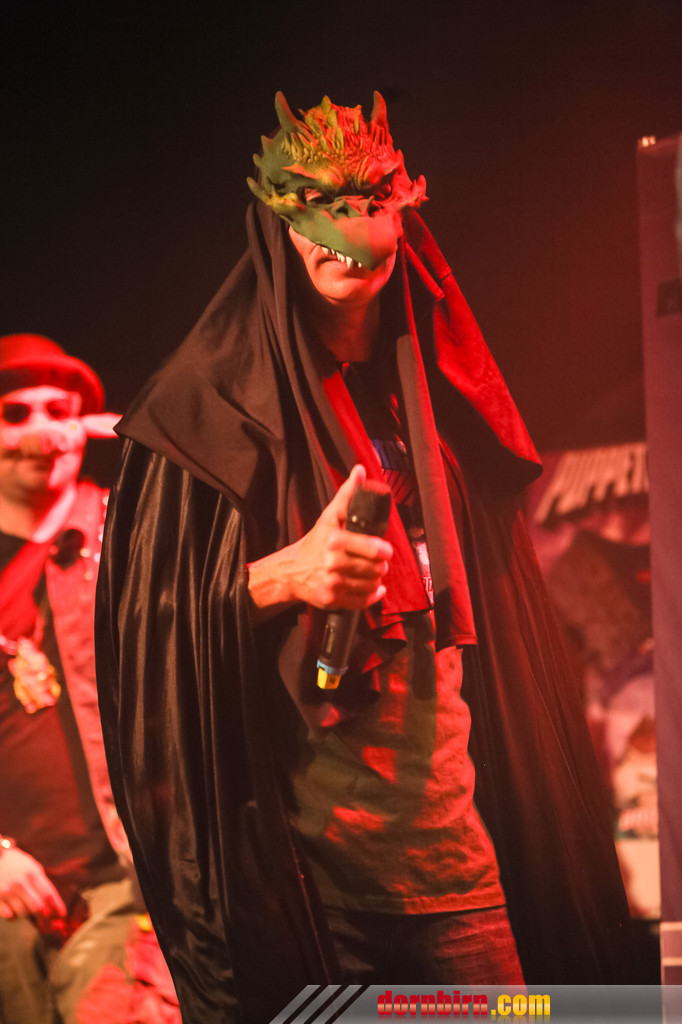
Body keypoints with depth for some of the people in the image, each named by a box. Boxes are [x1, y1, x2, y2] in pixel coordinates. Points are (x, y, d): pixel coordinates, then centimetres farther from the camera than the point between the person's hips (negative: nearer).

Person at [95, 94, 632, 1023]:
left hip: (446, 831, 5)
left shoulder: (433, 396, 12)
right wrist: (283, 577, -22)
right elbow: (142, 609, -5)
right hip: (288, 845, -4)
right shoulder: (219, 403, -2)